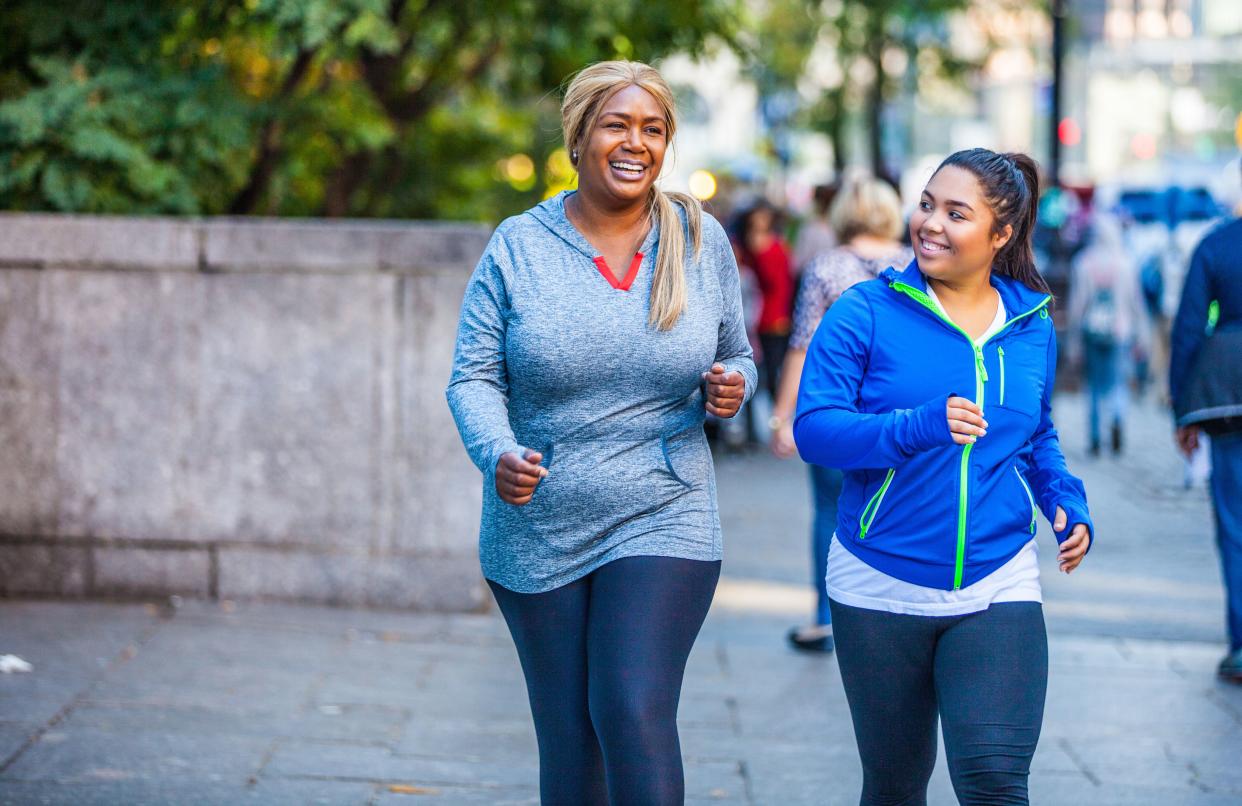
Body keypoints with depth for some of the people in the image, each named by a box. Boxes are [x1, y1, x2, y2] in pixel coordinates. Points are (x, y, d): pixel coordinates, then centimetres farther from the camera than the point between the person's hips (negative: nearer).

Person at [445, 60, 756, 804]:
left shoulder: (702, 241, 2)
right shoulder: (519, 247, -2)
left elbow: (737, 359, 13)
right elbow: (475, 376, -3)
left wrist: (730, 388, -11)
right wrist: (496, 455, -23)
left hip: (662, 522, 0)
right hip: (539, 533, 0)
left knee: (637, 716, -16)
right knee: (568, 737, 6)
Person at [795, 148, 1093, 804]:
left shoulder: (1033, 330, 6)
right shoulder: (867, 313, -6)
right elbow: (812, 429, -16)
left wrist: (1066, 503, 3)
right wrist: (920, 426, -31)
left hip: (997, 589, 1)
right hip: (880, 589, -1)